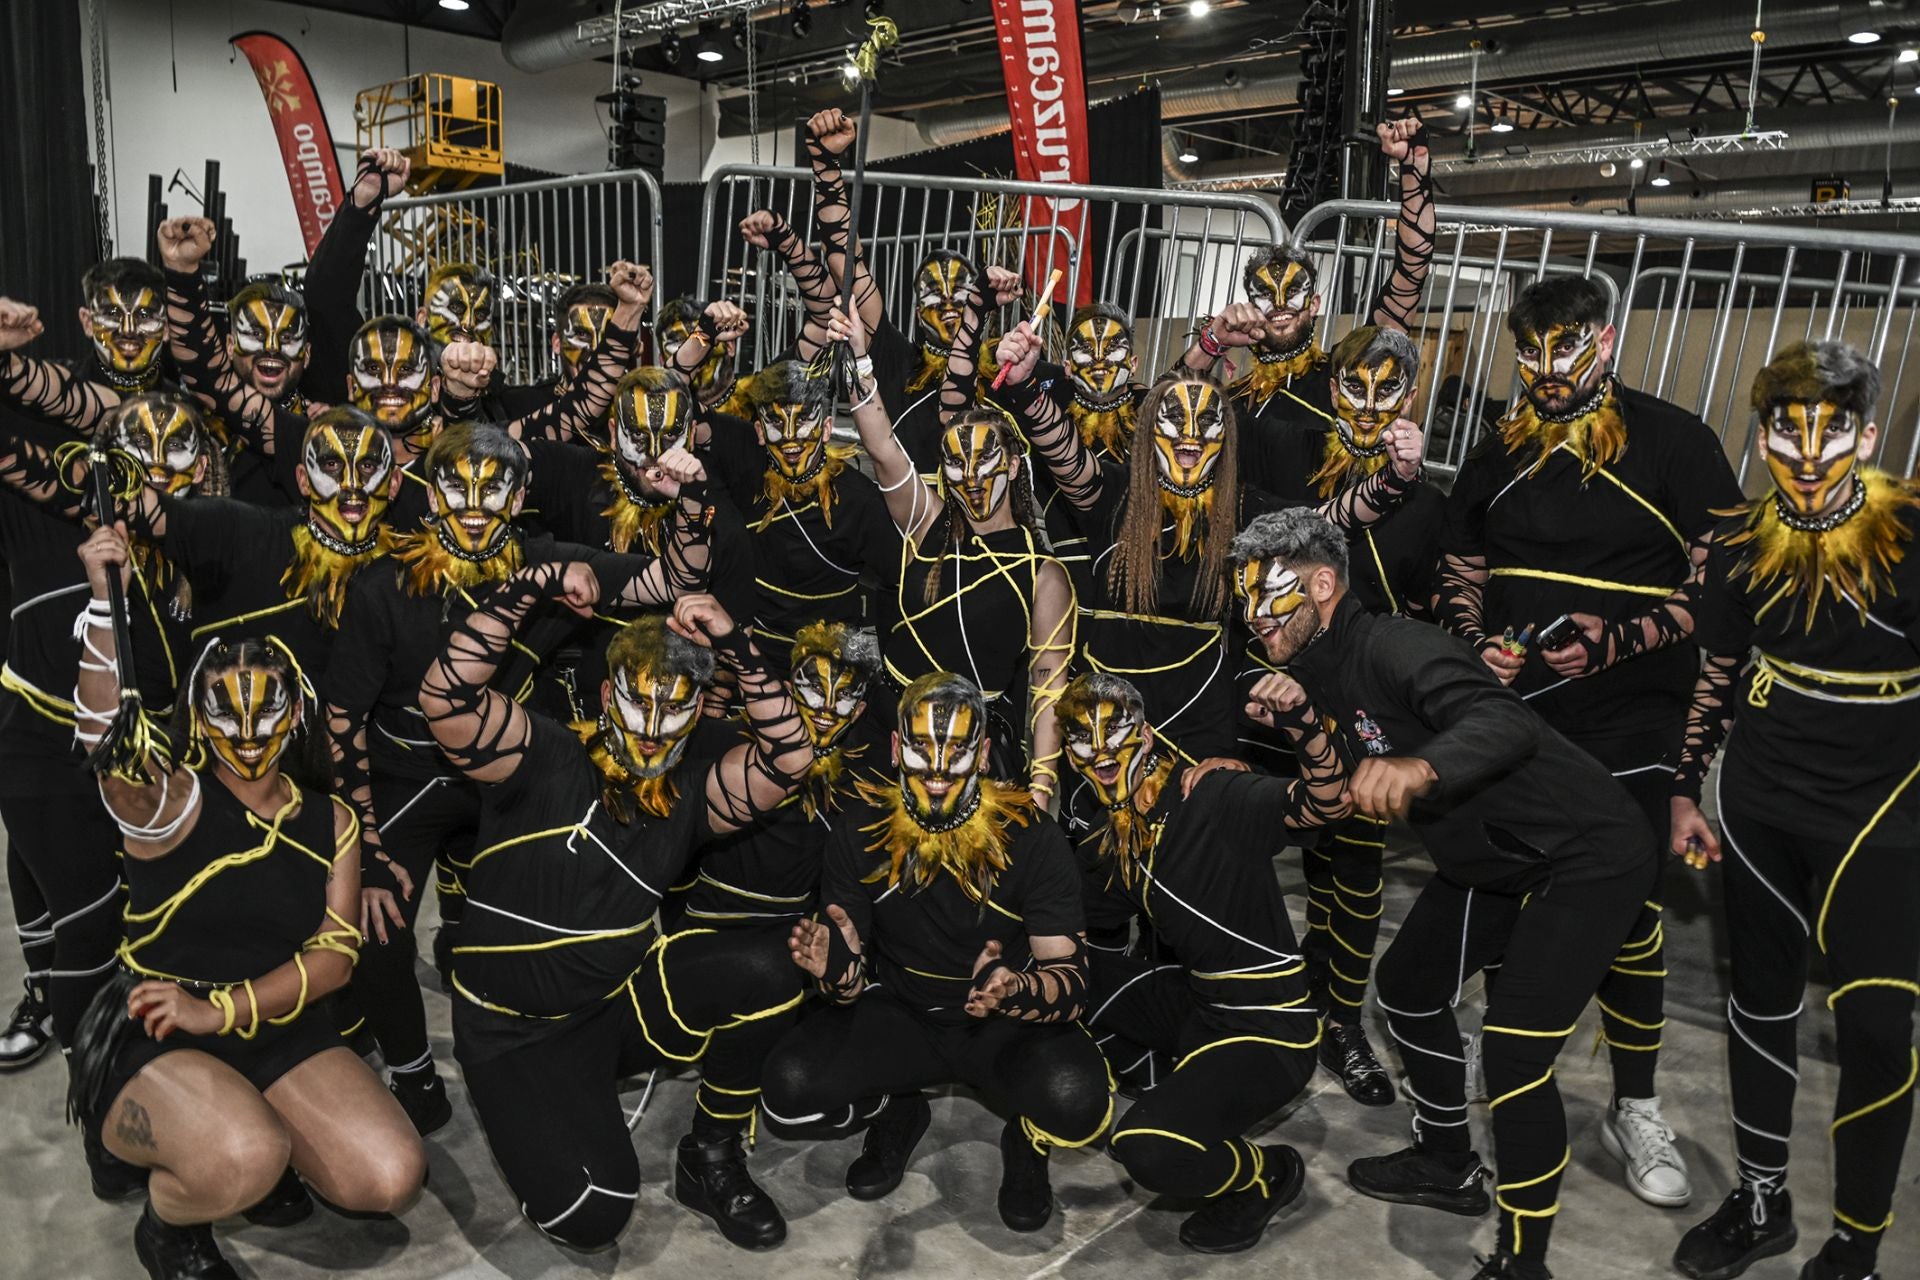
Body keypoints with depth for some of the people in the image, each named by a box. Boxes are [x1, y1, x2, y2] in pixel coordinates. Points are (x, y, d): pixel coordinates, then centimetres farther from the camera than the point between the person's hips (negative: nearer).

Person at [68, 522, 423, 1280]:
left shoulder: (330, 821, 5)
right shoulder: (170, 801, -6)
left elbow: (336, 952, -4)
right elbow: (107, 744, -30)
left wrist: (222, 1010, -19)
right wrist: (107, 605, -43)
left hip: (277, 1031, 4)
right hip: (147, 1037, -4)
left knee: (392, 1177, -14)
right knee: (244, 1161, -34)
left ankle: (257, 1151, 16)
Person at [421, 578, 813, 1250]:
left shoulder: (688, 795, 0)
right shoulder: (544, 759, -13)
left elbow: (788, 755, -10)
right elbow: (446, 698, -28)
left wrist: (734, 646, -19)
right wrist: (528, 587, -31)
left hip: (620, 1005, 4)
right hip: (517, 1030, -4)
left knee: (760, 967, -23)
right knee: (591, 1215, -21)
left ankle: (711, 1156, -1)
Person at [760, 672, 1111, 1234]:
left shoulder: (1029, 835, -17)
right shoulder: (862, 831, -10)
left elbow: (1070, 978, -18)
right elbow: (853, 980, -6)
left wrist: (1015, 990, -41)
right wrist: (835, 967, -32)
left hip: (1007, 1024, -2)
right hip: (899, 1013, 2)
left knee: (1075, 1101, -33)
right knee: (789, 1089, -23)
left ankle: (1026, 1140, 7)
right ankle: (897, 1114, 12)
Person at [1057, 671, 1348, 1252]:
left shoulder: (1214, 798, -17)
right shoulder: (1109, 839, 4)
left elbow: (1326, 802, -24)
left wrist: (1302, 720, -42)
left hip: (1268, 1028, -7)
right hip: (1196, 1001, 8)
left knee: (1147, 1148, -24)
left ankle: (1268, 1173, 7)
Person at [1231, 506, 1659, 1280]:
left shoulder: (1391, 648, -27)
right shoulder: (1327, 673, 3)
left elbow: (1506, 722, -44)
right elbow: (1342, 795, 12)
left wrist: (1421, 768, -61)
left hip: (1587, 856, -10)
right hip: (1492, 861, 10)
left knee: (1515, 1053, -15)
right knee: (1406, 987, 17)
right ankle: (1447, 1165, 39)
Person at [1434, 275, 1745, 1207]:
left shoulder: (1672, 443, -4)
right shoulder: (1499, 455, 10)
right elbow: (1458, 573, 15)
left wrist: (1617, 637, -19)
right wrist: (1476, 641, -4)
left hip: (1627, 719, -4)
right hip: (1509, 712, 4)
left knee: (1628, 911, 0)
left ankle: (1637, 1112, 18)